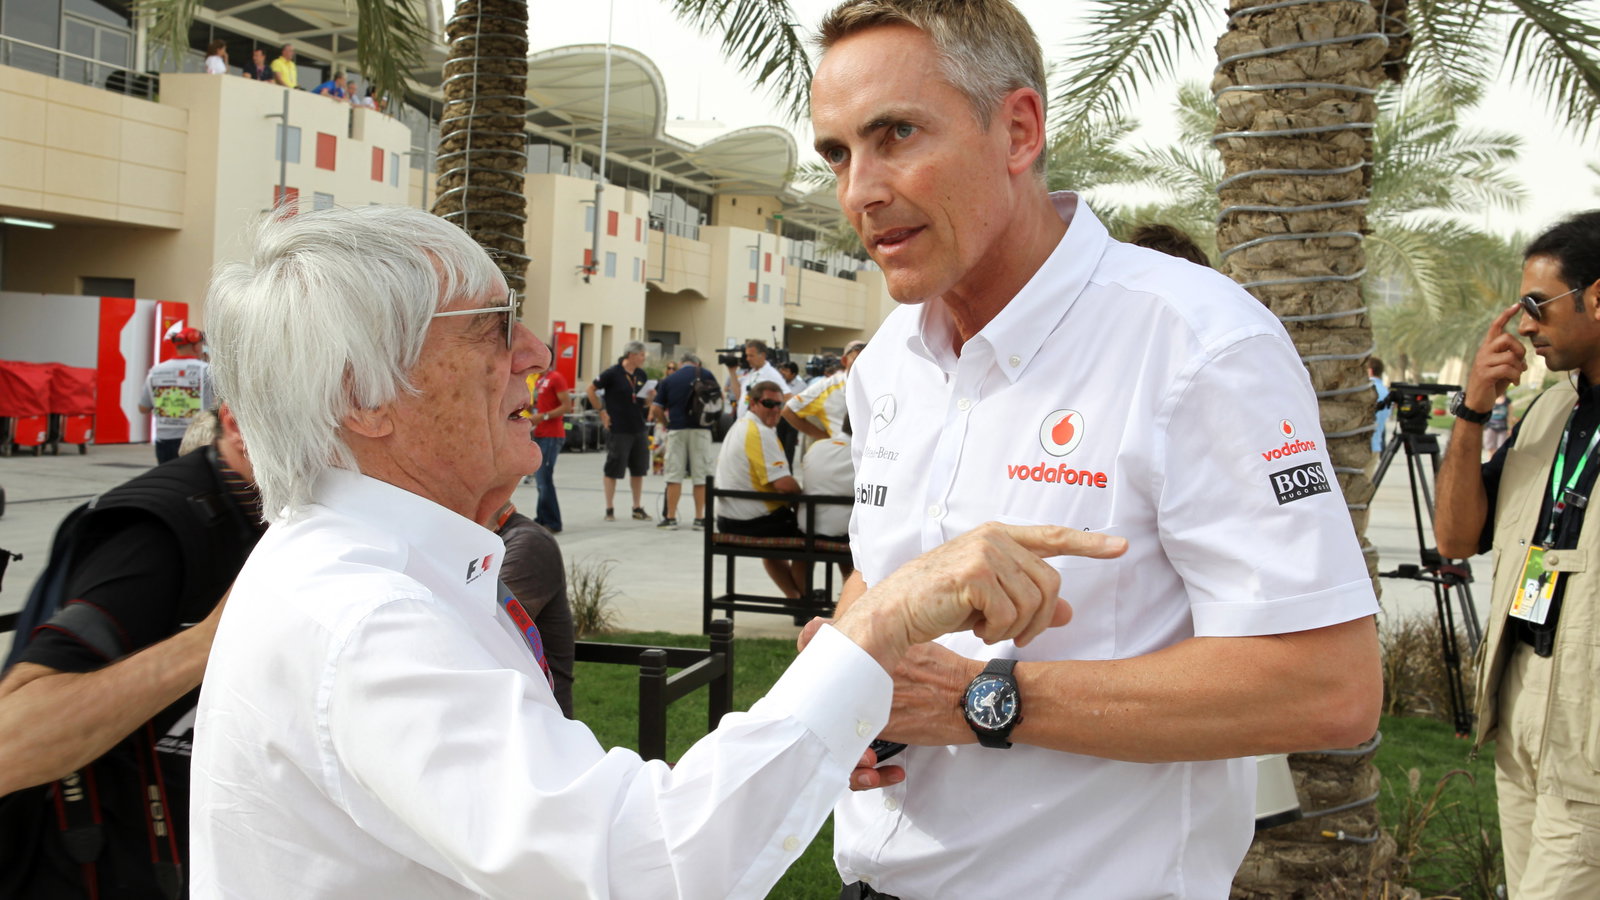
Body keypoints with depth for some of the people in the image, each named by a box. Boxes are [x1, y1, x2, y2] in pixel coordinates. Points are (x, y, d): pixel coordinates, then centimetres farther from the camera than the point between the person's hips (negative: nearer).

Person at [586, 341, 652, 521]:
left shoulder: (641, 375, 9)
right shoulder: (613, 373, -9)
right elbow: (591, 389, -5)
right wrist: (601, 411, -8)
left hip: (638, 430, 6)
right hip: (618, 430, -6)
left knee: (638, 469, 11)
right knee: (613, 470, 1)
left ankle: (638, 508, 21)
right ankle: (610, 509, 9)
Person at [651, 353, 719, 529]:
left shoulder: (668, 380, 8)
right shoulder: (705, 375, 5)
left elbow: (656, 410, 4)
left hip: (676, 429, 1)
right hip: (700, 429, -1)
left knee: (674, 474, 5)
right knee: (701, 475, 4)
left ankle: (670, 518, 7)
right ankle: (700, 518, 6)